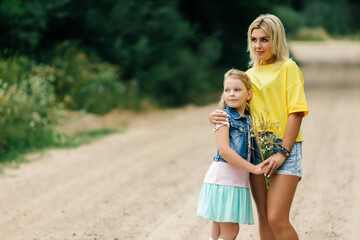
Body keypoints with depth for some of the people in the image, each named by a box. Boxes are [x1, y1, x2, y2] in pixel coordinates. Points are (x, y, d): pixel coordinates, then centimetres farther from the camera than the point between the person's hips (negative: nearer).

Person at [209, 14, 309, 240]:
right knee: (264, 218, 6)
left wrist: (282, 152, -15)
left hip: (284, 147, -5)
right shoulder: (250, 75, 15)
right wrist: (216, 116, -4)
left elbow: (296, 112, -8)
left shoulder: (288, 67, -1)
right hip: (256, 148, 5)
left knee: (277, 219, -14)